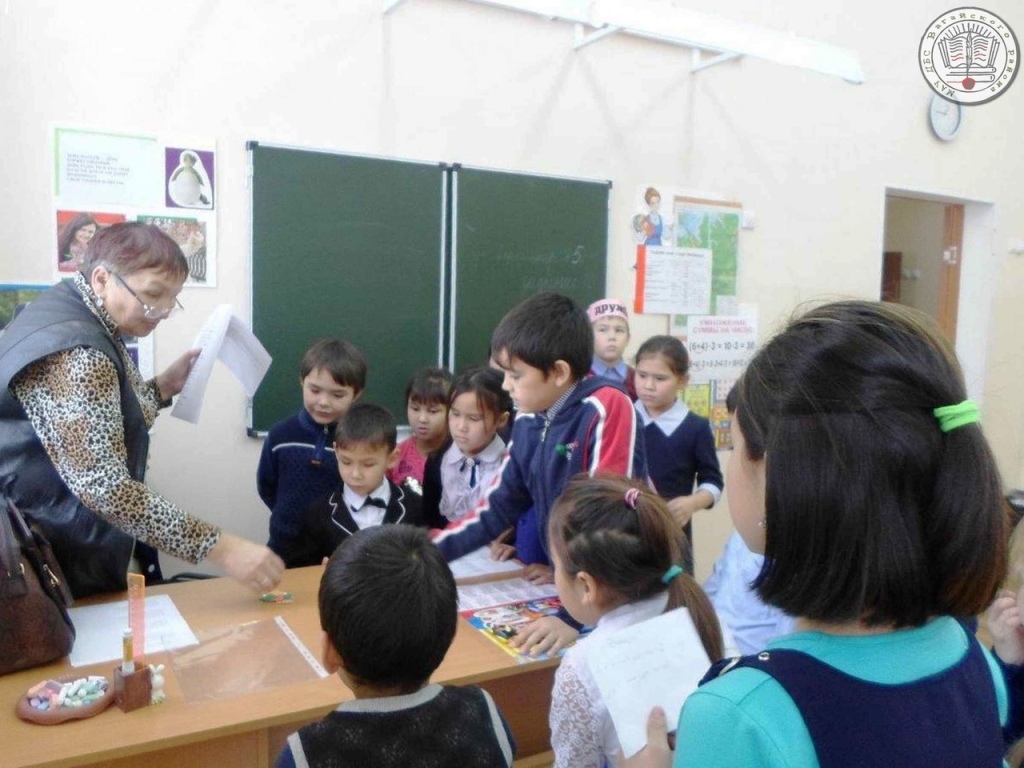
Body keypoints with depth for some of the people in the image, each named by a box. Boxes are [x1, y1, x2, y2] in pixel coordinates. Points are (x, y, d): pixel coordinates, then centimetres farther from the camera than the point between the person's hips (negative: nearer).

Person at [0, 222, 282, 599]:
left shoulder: (81, 319, 6)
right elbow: (104, 486, -34)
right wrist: (220, 548, -35)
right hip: (54, 567, -10)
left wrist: (164, 386, 3)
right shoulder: (72, 352, -26)